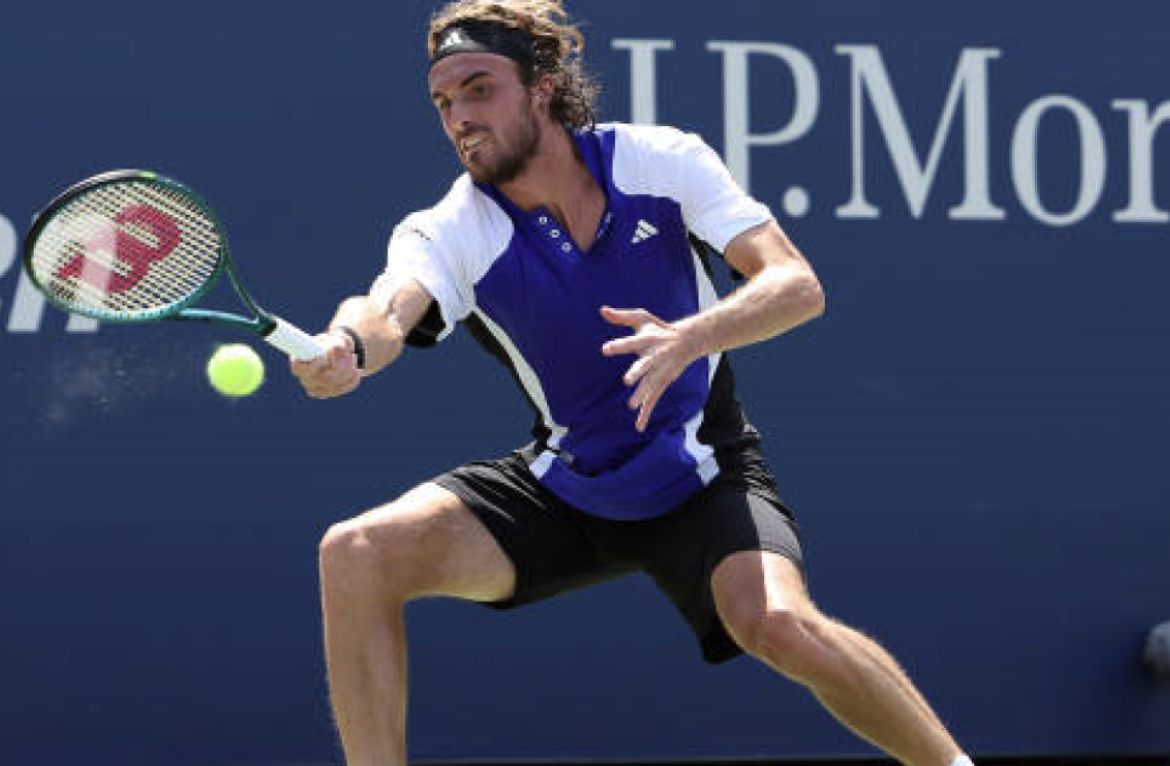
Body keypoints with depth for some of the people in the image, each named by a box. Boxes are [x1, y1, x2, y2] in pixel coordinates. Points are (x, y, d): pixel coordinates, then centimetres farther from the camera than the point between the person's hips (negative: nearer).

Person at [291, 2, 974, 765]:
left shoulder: (662, 160, -13)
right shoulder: (451, 233, -14)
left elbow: (798, 285, -19)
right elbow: (389, 310, -35)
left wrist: (690, 338, -39)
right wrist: (347, 345, -61)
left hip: (704, 480, -2)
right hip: (562, 487, 2)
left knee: (778, 622, -32)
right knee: (357, 555, -18)